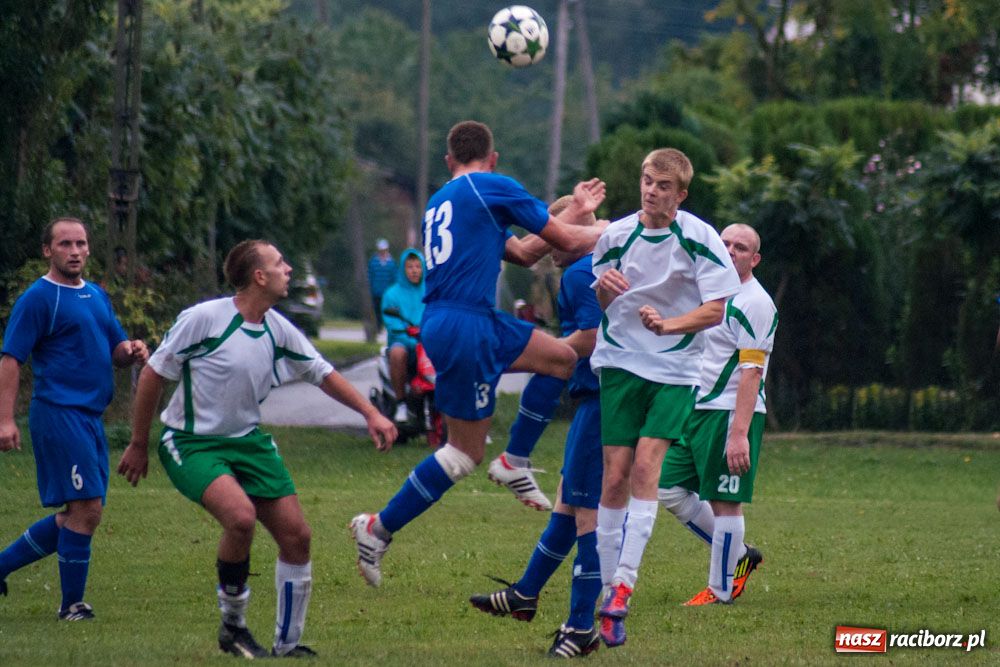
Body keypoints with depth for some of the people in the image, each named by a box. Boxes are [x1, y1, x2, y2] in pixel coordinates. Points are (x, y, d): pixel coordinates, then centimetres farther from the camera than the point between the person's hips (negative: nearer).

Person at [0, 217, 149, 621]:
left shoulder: (97, 296, 17)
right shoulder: (38, 298, -7)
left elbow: (115, 350, 24)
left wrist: (131, 351, -1)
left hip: (90, 417, 8)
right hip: (58, 415, -8)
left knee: (75, 516, 10)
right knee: (87, 507, -13)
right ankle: (72, 604, -3)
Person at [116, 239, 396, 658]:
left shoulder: (279, 331, 1)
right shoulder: (203, 318, -17)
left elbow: (322, 373, 16)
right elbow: (153, 375, -9)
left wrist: (370, 413, 8)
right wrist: (138, 446, -4)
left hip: (247, 441, 7)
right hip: (191, 444, -7)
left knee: (297, 536, -1)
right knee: (240, 515, -31)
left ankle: (287, 643, 15)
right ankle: (232, 623, -10)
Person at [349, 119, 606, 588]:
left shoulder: (439, 203, 20)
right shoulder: (492, 187, -5)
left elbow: (523, 252, 27)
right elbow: (568, 241, 1)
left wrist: (576, 210, 32)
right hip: (465, 327, -9)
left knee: (562, 358, 16)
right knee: (465, 452, -4)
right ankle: (379, 528, -1)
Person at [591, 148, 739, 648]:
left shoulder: (699, 238, -7)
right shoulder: (616, 235, 2)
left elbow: (716, 309, -9)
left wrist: (667, 325, -24)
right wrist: (604, 290, -11)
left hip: (675, 368, -2)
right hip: (619, 361, 2)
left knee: (646, 465, -16)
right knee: (616, 474, -5)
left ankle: (624, 585, -16)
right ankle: (608, 586, 3)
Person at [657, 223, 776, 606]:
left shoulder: (755, 304, -11)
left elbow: (751, 372, -18)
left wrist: (739, 433, -24)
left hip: (731, 413, -9)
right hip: (696, 411, 9)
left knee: (725, 502, -5)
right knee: (670, 490, 7)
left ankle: (722, 590, 4)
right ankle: (737, 556, 19)